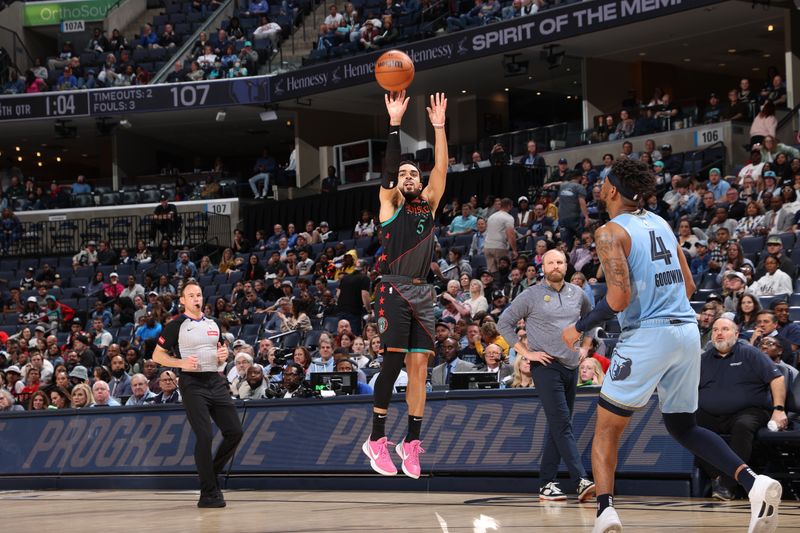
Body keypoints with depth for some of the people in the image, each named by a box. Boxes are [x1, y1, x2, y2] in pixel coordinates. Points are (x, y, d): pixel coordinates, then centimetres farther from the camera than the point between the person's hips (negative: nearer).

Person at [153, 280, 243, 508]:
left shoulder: (213, 324, 16)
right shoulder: (176, 326, -1)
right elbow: (157, 355, 0)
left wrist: (223, 356, 2)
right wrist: (182, 363, -15)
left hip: (216, 382, 6)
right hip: (192, 384, -6)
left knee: (235, 431, 0)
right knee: (204, 436, -12)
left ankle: (211, 474, 20)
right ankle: (208, 493, -5)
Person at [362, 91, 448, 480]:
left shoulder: (428, 205, 17)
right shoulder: (390, 204, 6)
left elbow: (440, 168, 8)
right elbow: (390, 166, -7)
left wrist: (439, 128, 3)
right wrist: (394, 124, -14)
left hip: (422, 294, 5)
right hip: (394, 291, -5)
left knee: (419, 365, 2)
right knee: (393, 361, -12)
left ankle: (411, 442, 6)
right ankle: (377, 440, -7)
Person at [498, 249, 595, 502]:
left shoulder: (577, 294, 11)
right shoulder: (531, 296, -2)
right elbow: (504, 323, 1)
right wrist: (526, 353, -5)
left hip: (571, 367, 6)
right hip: (546, 366, -6)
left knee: (557, 426, 7)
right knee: (562, 423, -15)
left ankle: (546, 483, 12)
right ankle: (581, 480, -24)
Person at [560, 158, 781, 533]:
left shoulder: (611, 232, -7)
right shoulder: (661, 224, 15)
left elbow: (619, 298, -17)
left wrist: (579, 328, -3)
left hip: (646, 335, -6)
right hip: (687, 331, 7)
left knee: (606, 430, 7)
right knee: (682, 427, 18)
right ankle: (753, 483, -3)